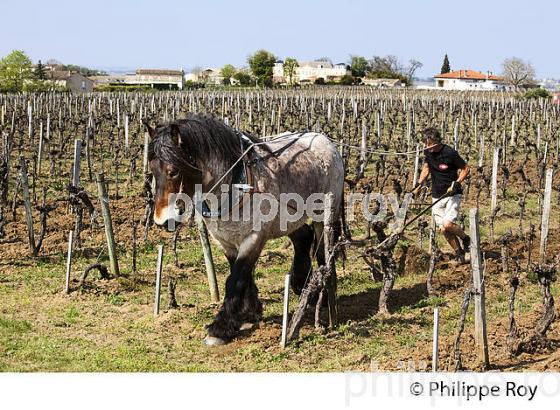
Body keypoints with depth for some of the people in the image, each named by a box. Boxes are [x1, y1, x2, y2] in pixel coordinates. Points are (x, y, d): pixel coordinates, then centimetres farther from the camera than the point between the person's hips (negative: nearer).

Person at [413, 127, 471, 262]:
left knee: (447, 224, -22)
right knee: (443, 229, 0)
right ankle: (459, 252, 19)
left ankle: (465, 238, 8)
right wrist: (419, 185, 13)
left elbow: (466, 169, -7)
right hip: (437, 196, 5)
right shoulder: (428, 152, 1)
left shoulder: (450, 153, -17)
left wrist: (456, 184, -18)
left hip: (452, 195, -5)